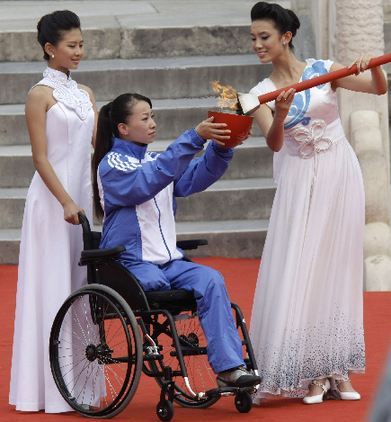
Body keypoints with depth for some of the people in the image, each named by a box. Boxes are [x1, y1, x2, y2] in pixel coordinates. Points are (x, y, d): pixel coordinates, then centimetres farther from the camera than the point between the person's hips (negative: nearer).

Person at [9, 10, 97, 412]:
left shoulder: (84, 93, 12)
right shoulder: (40, 95, -7)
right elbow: (40, 157, -12)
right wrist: (66, 202, -20)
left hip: (84, 194, 7)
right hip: (52, 198, -7)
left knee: (83, 284, 8)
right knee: (54, 288, -4)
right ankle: (51, 386, 0)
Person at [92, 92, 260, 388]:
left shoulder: (155, 160, 17)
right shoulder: (111, 165, -4)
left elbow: (194, 177, 3)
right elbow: (149, 181, -23)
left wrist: (221, 148, -15)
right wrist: (194, 138, -28)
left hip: (168, 261, 5)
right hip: (131, 264, -5)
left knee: (211, 279, -22)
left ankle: (229, 366, -30)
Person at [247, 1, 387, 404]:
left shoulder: (323, 70, 0)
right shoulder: (262, 93, 0)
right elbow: (274, 143, -14)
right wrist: (280, 116, -33)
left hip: (339, 176, 0)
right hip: (300, 184, 0)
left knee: (337, 271, 4)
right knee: (298, 273, -6)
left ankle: (337, 370, 11)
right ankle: (308, 373, 0)